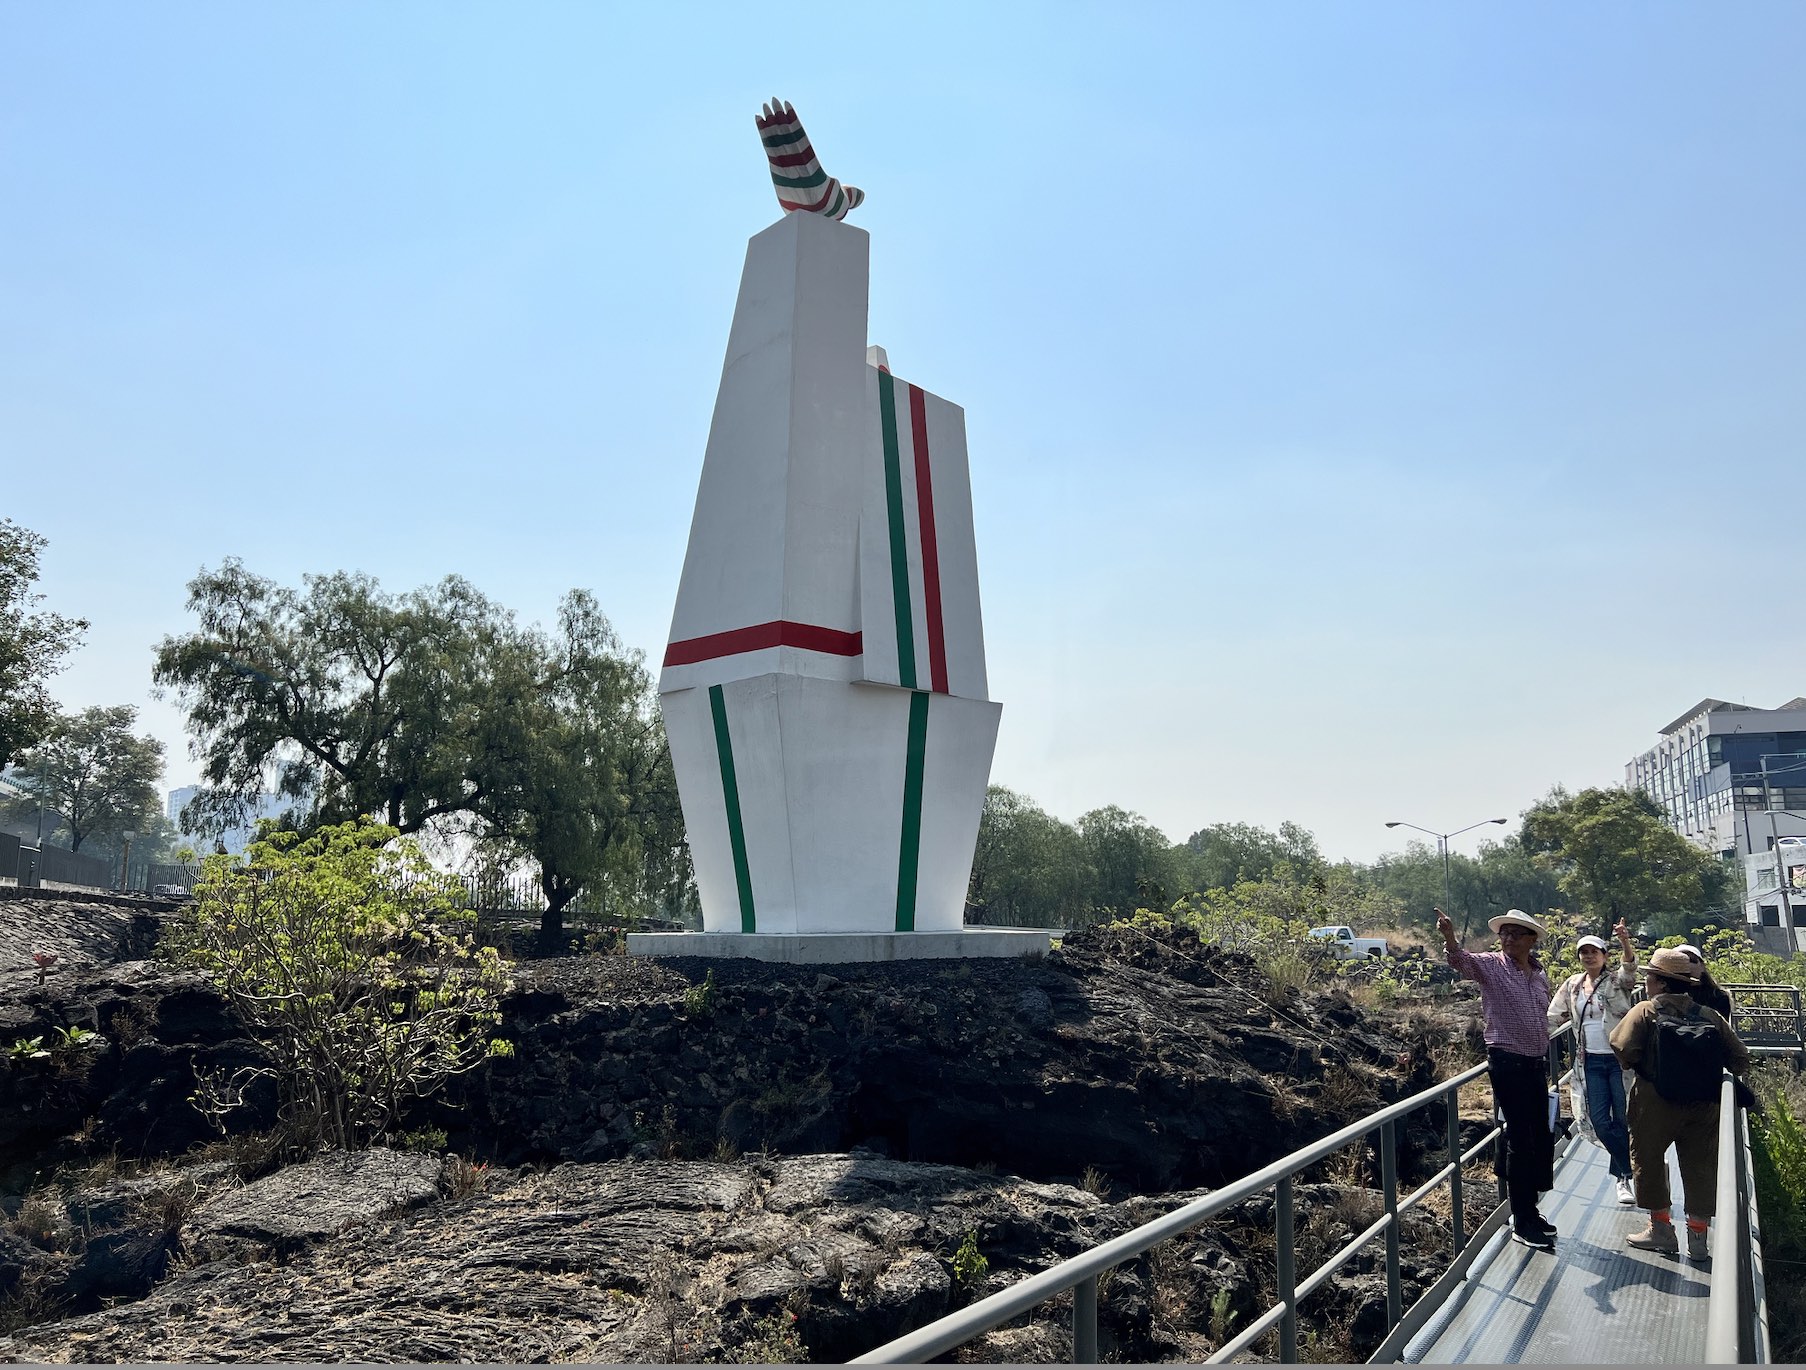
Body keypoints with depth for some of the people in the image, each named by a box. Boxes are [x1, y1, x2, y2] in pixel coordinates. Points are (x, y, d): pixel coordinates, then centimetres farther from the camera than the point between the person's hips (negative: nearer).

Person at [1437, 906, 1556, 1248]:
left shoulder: (1540, 976, 10)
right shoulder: (1490, 965, -9)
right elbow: (1463, 960, -32)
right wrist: (1449, 937, -53)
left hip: (1537, 1064, 7)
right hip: (1507, 1063, -7)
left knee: (1543, 1137, 13)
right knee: (1520, 1141, -4)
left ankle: (1527, 1211, 29)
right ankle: (1522, 1224, 6)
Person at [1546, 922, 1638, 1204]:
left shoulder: (1617, 980, -4)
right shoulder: (1572, 985, 9)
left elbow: (1629, 967, -27)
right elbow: (1554, 1017, 14)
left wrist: (1625, 943, -48)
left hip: (1620, 1059, -4)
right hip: (1591, 1062, 4)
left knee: (1623, 1119, -1)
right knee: (1600, 1121, 0)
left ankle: (1623, 1176, 16)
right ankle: (1628, 1172, 18)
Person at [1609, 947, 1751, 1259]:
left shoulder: (1645, 1012, -10)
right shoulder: (1710, 1016, 2)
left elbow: (1624, 1050, -20)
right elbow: (1740, 1058, 4)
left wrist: (1635, 1066, 2)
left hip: (1656, 1101, -4)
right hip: (1703, 1104, 4)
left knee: (1648, 1160, 11)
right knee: (1699, 1165, 13)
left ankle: (1661, 1227, 16)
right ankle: (1697, 1235, 17)